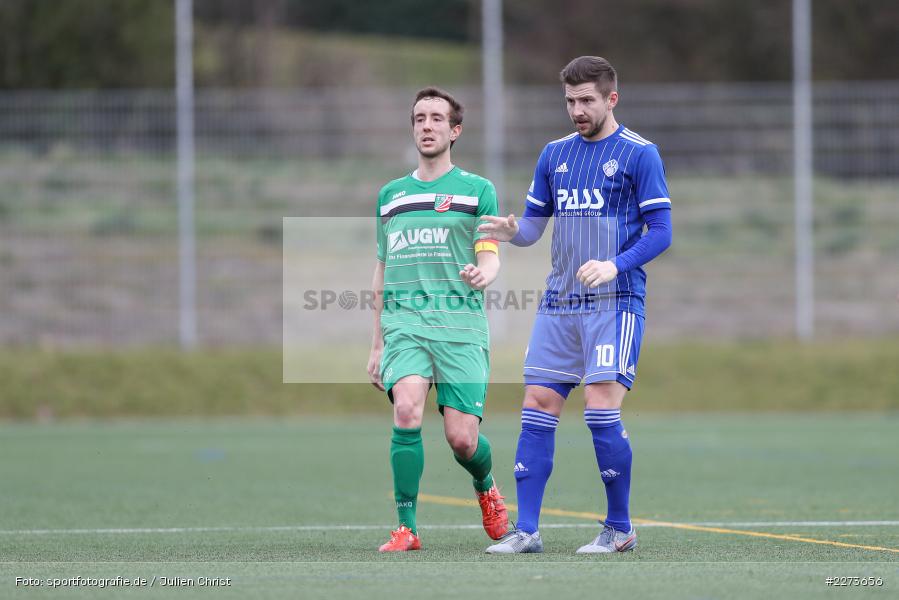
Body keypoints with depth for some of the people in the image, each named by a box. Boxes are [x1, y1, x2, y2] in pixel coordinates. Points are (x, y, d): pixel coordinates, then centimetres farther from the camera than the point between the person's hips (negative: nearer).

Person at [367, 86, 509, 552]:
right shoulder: (390, 195, 18)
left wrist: (483, 273, -26)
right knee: (407, 410, -23)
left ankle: (485, 487, 28)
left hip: (461, 326, -2)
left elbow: (490, 256, -1)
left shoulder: (477, 190, 8)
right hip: (404, 325, 2)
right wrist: (376, 345, 20)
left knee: (462, 438, -8)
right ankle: (406, 528, -16)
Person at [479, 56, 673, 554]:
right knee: (538, 405, 1)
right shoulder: (555, 154, 14)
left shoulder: (639, 154, -3)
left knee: (602, 407, -13)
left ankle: (620, 528, 1)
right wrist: (512, 231, -6)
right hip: (559, 304, 6)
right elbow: (534, 224, 17)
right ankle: (525, 530, 4)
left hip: (614, 302, -6)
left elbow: (660, 232, -6)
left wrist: (616, 265, -21)